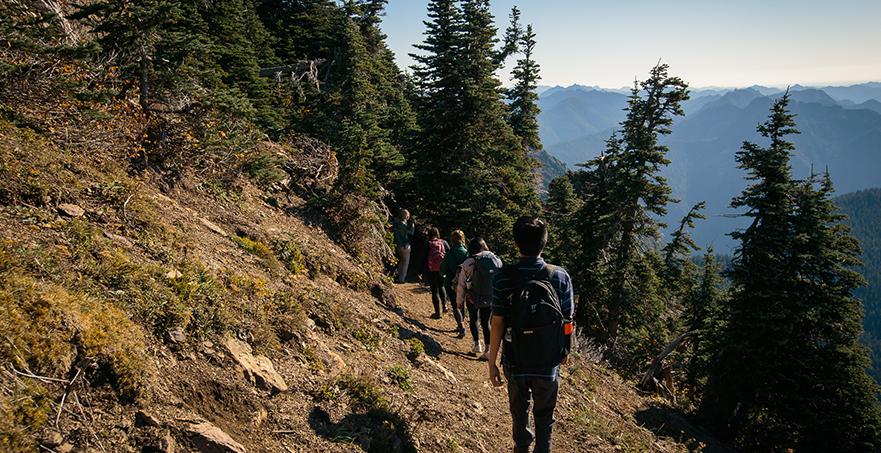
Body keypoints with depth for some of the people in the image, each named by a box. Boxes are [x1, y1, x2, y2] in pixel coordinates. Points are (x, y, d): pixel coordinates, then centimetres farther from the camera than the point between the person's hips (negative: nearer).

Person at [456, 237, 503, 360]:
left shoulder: (468, 263, -12)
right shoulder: (496, 260, -6)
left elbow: (461, 284, -6)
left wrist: (459, 300, 6)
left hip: (473, 298, -2)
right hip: (490, 298, 2)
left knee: (473, 320, 21)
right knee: (486, 322, 13)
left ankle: (477, 344, 20)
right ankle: (488, 350, 12)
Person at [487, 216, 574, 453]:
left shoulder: (504, 278, -16)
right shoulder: (561, 277, -14)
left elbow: (497, 325, -13)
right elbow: (567, 322, -6)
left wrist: (492, 363, -3)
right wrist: (564, 352, 12)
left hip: (515, 362, 1)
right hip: (548, 363, 0)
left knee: (519, 409, 26)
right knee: (544, 415, 21)